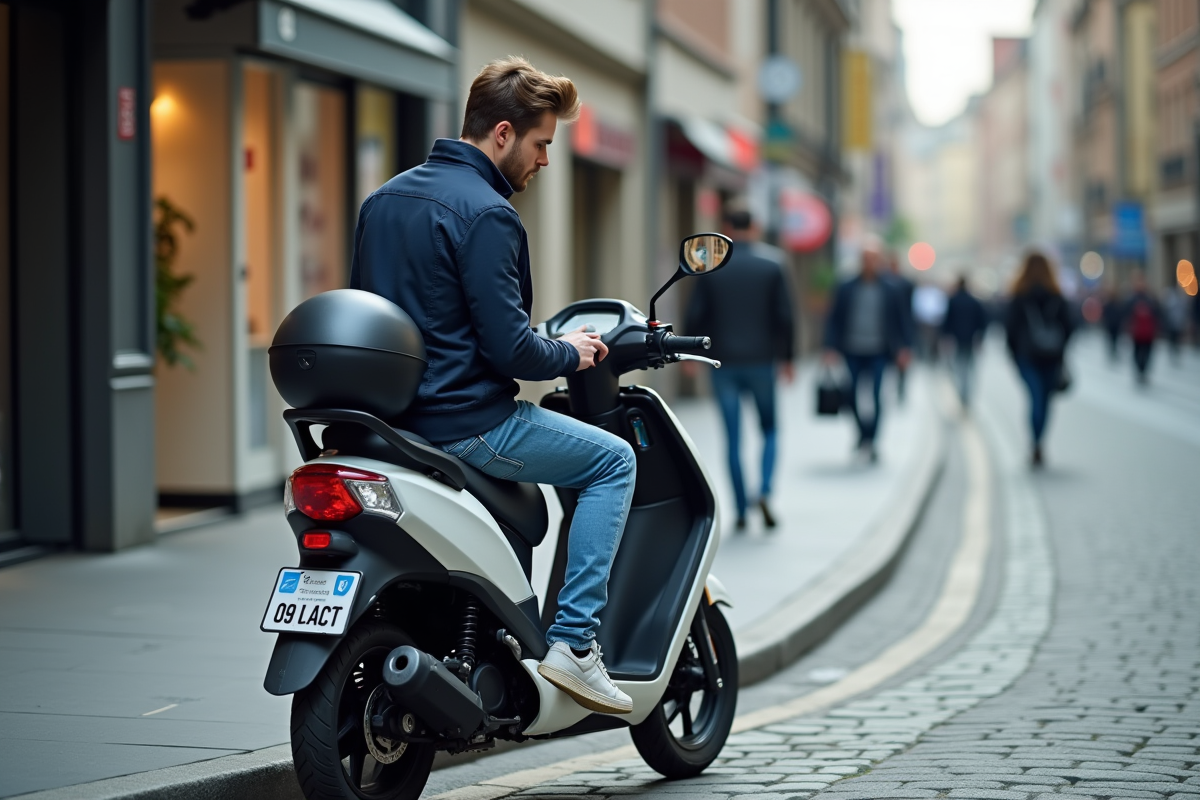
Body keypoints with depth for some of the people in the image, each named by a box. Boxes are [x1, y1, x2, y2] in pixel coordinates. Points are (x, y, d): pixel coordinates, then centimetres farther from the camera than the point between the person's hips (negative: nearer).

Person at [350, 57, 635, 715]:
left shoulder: (383, 200, 13)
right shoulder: (486, 214, -15)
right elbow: (507, 349, -20)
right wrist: (569, 355, 1)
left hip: (390, 412, 9)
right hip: (463, 422, -9)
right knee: (614, 459, 3)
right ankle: (573, 641, -5)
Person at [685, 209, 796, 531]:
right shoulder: (772, 265, -2)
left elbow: (695, 315, -3)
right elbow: (784, 316, -4)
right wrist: (786, 357, 6)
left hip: (724, 362, 0)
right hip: (761, 360, 0)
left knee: (733, 438, 6)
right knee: (769, 429, 14)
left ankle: (741, 510, 6)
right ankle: (764, 492, -8)